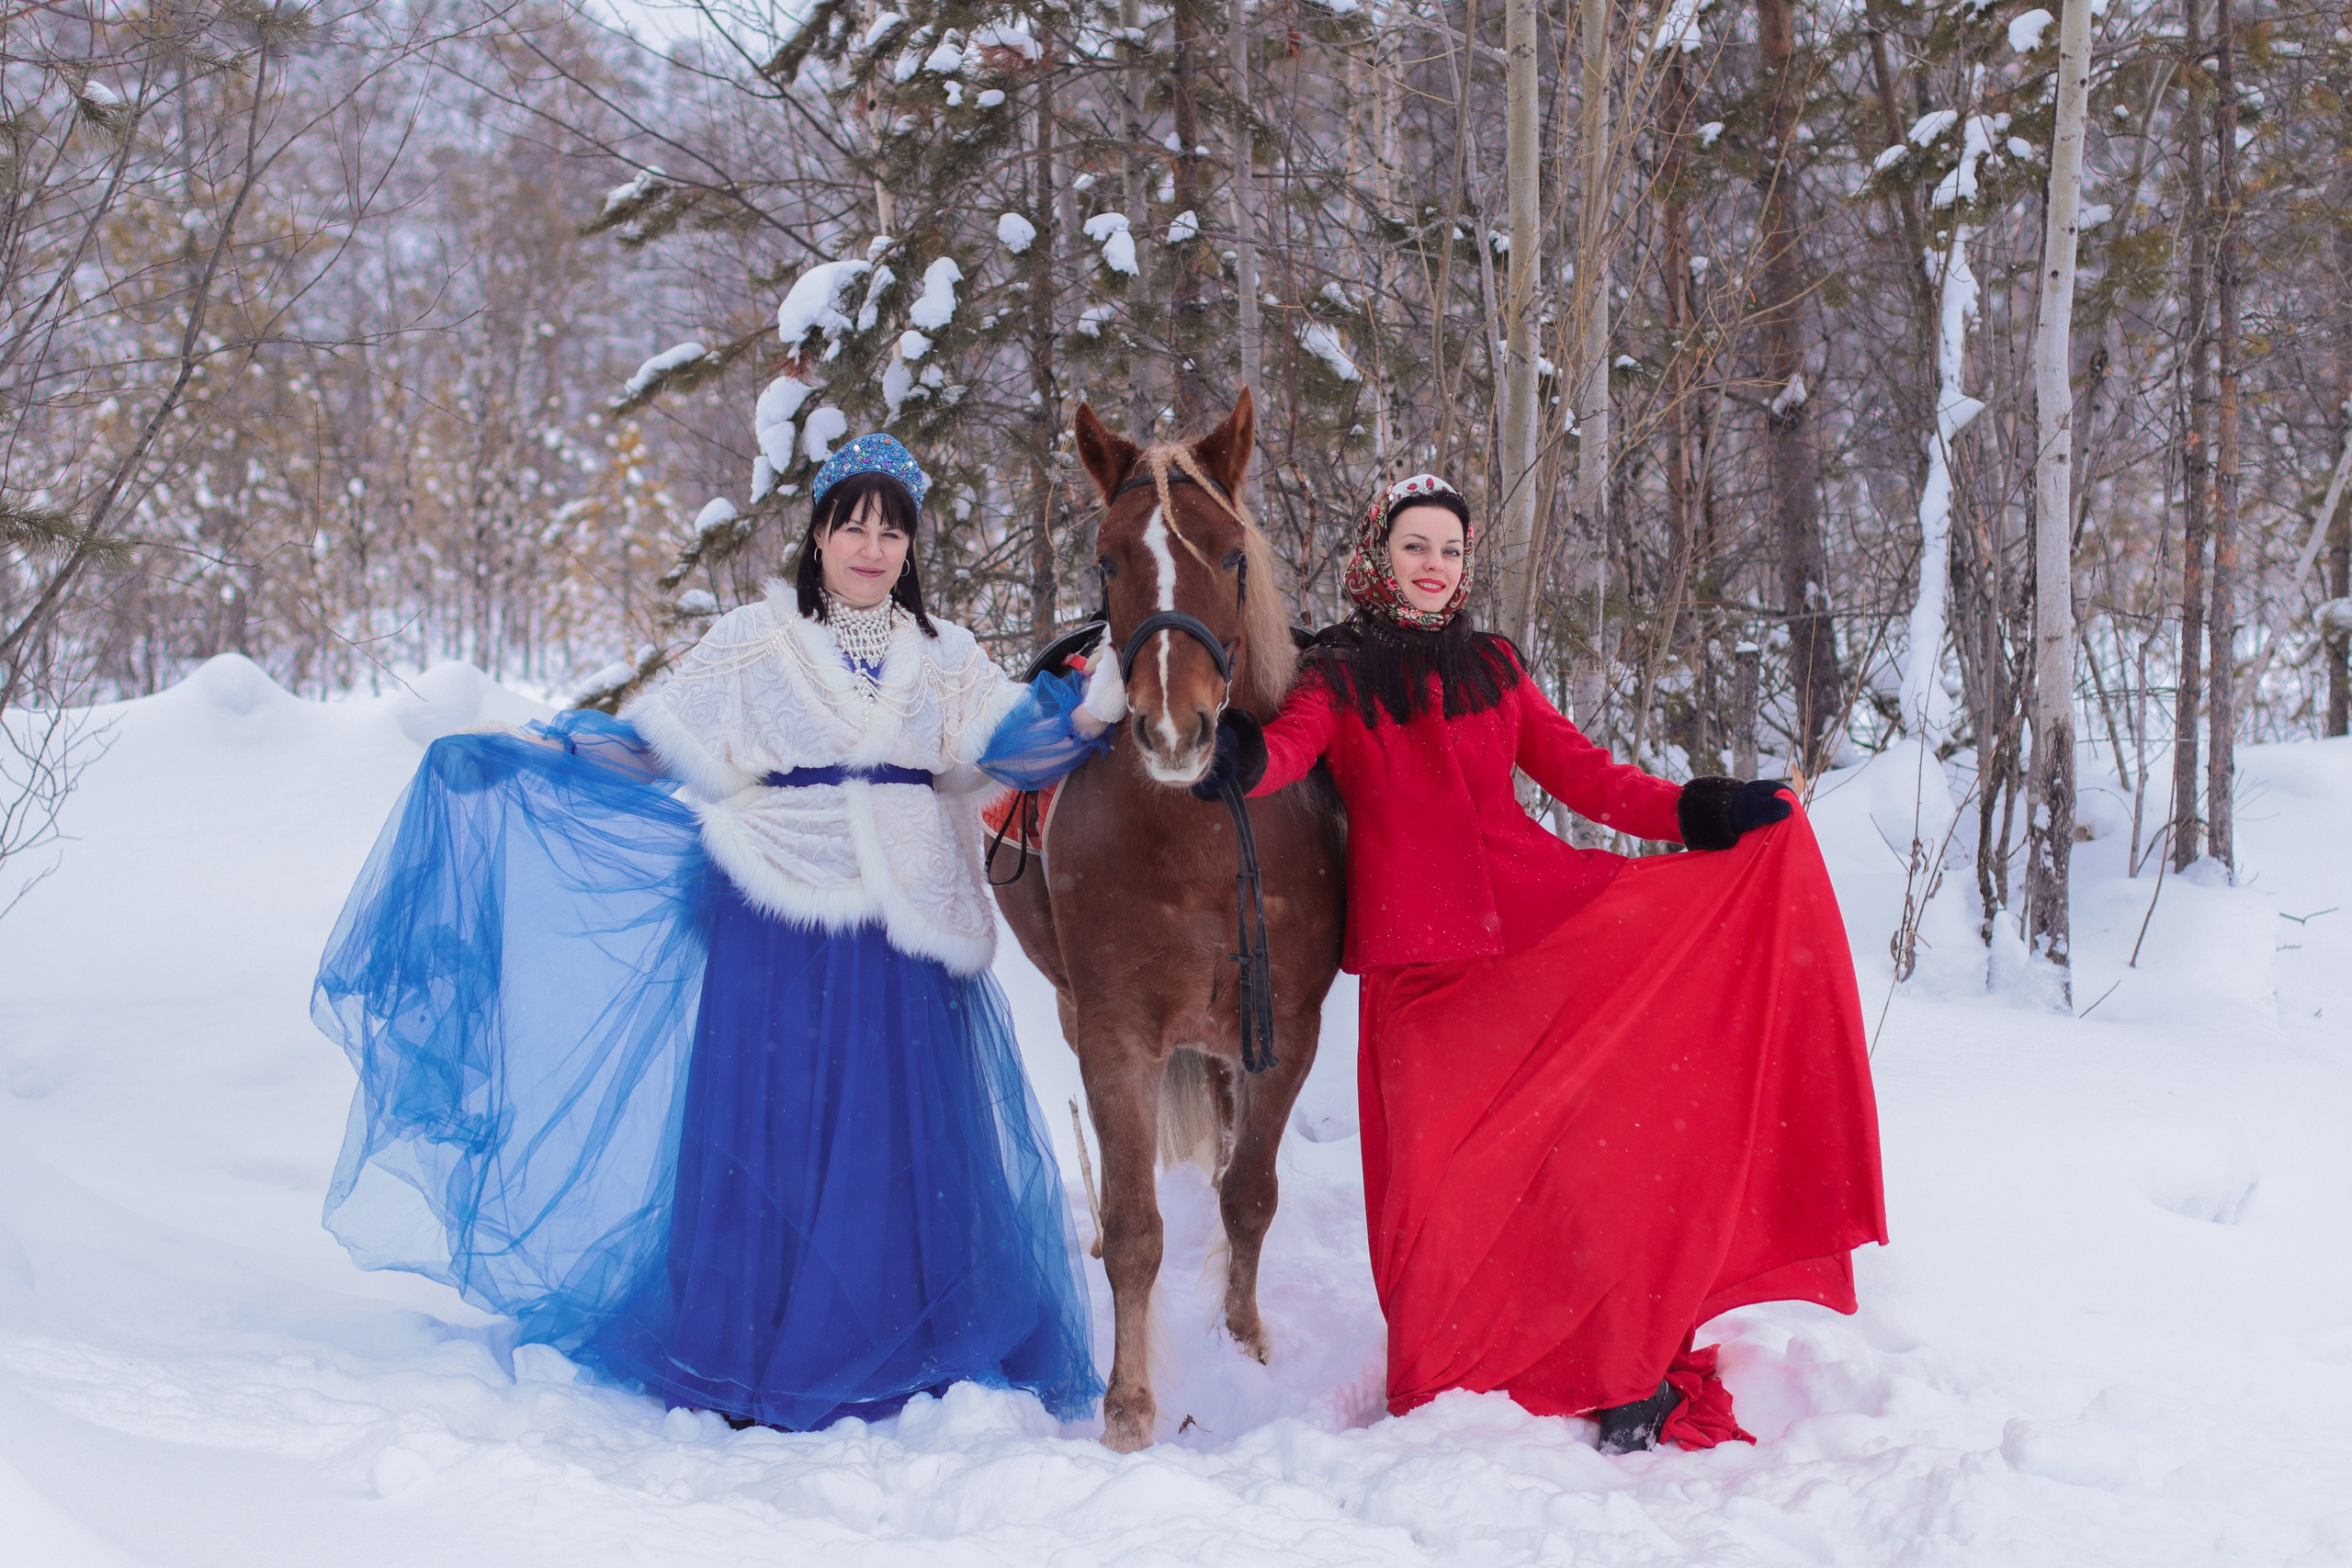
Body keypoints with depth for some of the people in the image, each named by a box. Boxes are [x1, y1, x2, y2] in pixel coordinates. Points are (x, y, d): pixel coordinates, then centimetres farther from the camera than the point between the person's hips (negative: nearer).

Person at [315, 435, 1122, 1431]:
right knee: (767, 1128, -2)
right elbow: (653, 742, 4)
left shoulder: (947, 659, 12)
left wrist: (1091, 712, -21)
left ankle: (892, 1366, 14)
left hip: (902, 934, 2)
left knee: (899, 1140, 1)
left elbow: (1011, 740, -2)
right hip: (779, 925, -2)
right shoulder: (753, 643, 6)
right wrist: (532, 753, -6)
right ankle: (749, 1372, 10)